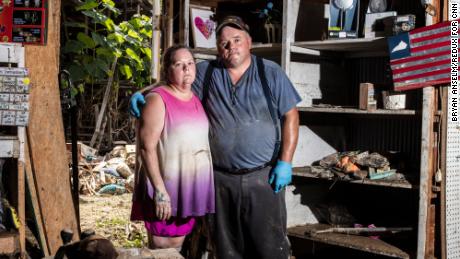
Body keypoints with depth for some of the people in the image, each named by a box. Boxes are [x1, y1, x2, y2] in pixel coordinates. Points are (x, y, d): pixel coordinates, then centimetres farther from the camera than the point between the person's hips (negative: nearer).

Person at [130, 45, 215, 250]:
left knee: (177, 247, 16)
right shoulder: (158, 99, -11)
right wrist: (160, 190, -22)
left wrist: (205, 187, 13)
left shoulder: (197, 99, 11)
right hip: (166, 188, -7)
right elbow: (147, 147, -17)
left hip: (191, 188, 7)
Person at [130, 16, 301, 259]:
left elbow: (290, 116, -1)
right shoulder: (206, 72, 3)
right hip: (221, 178, 2)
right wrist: (141, 93, -6)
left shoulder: (271, 73, -1)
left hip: (263, 176, -2)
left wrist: (285, 162, -7)